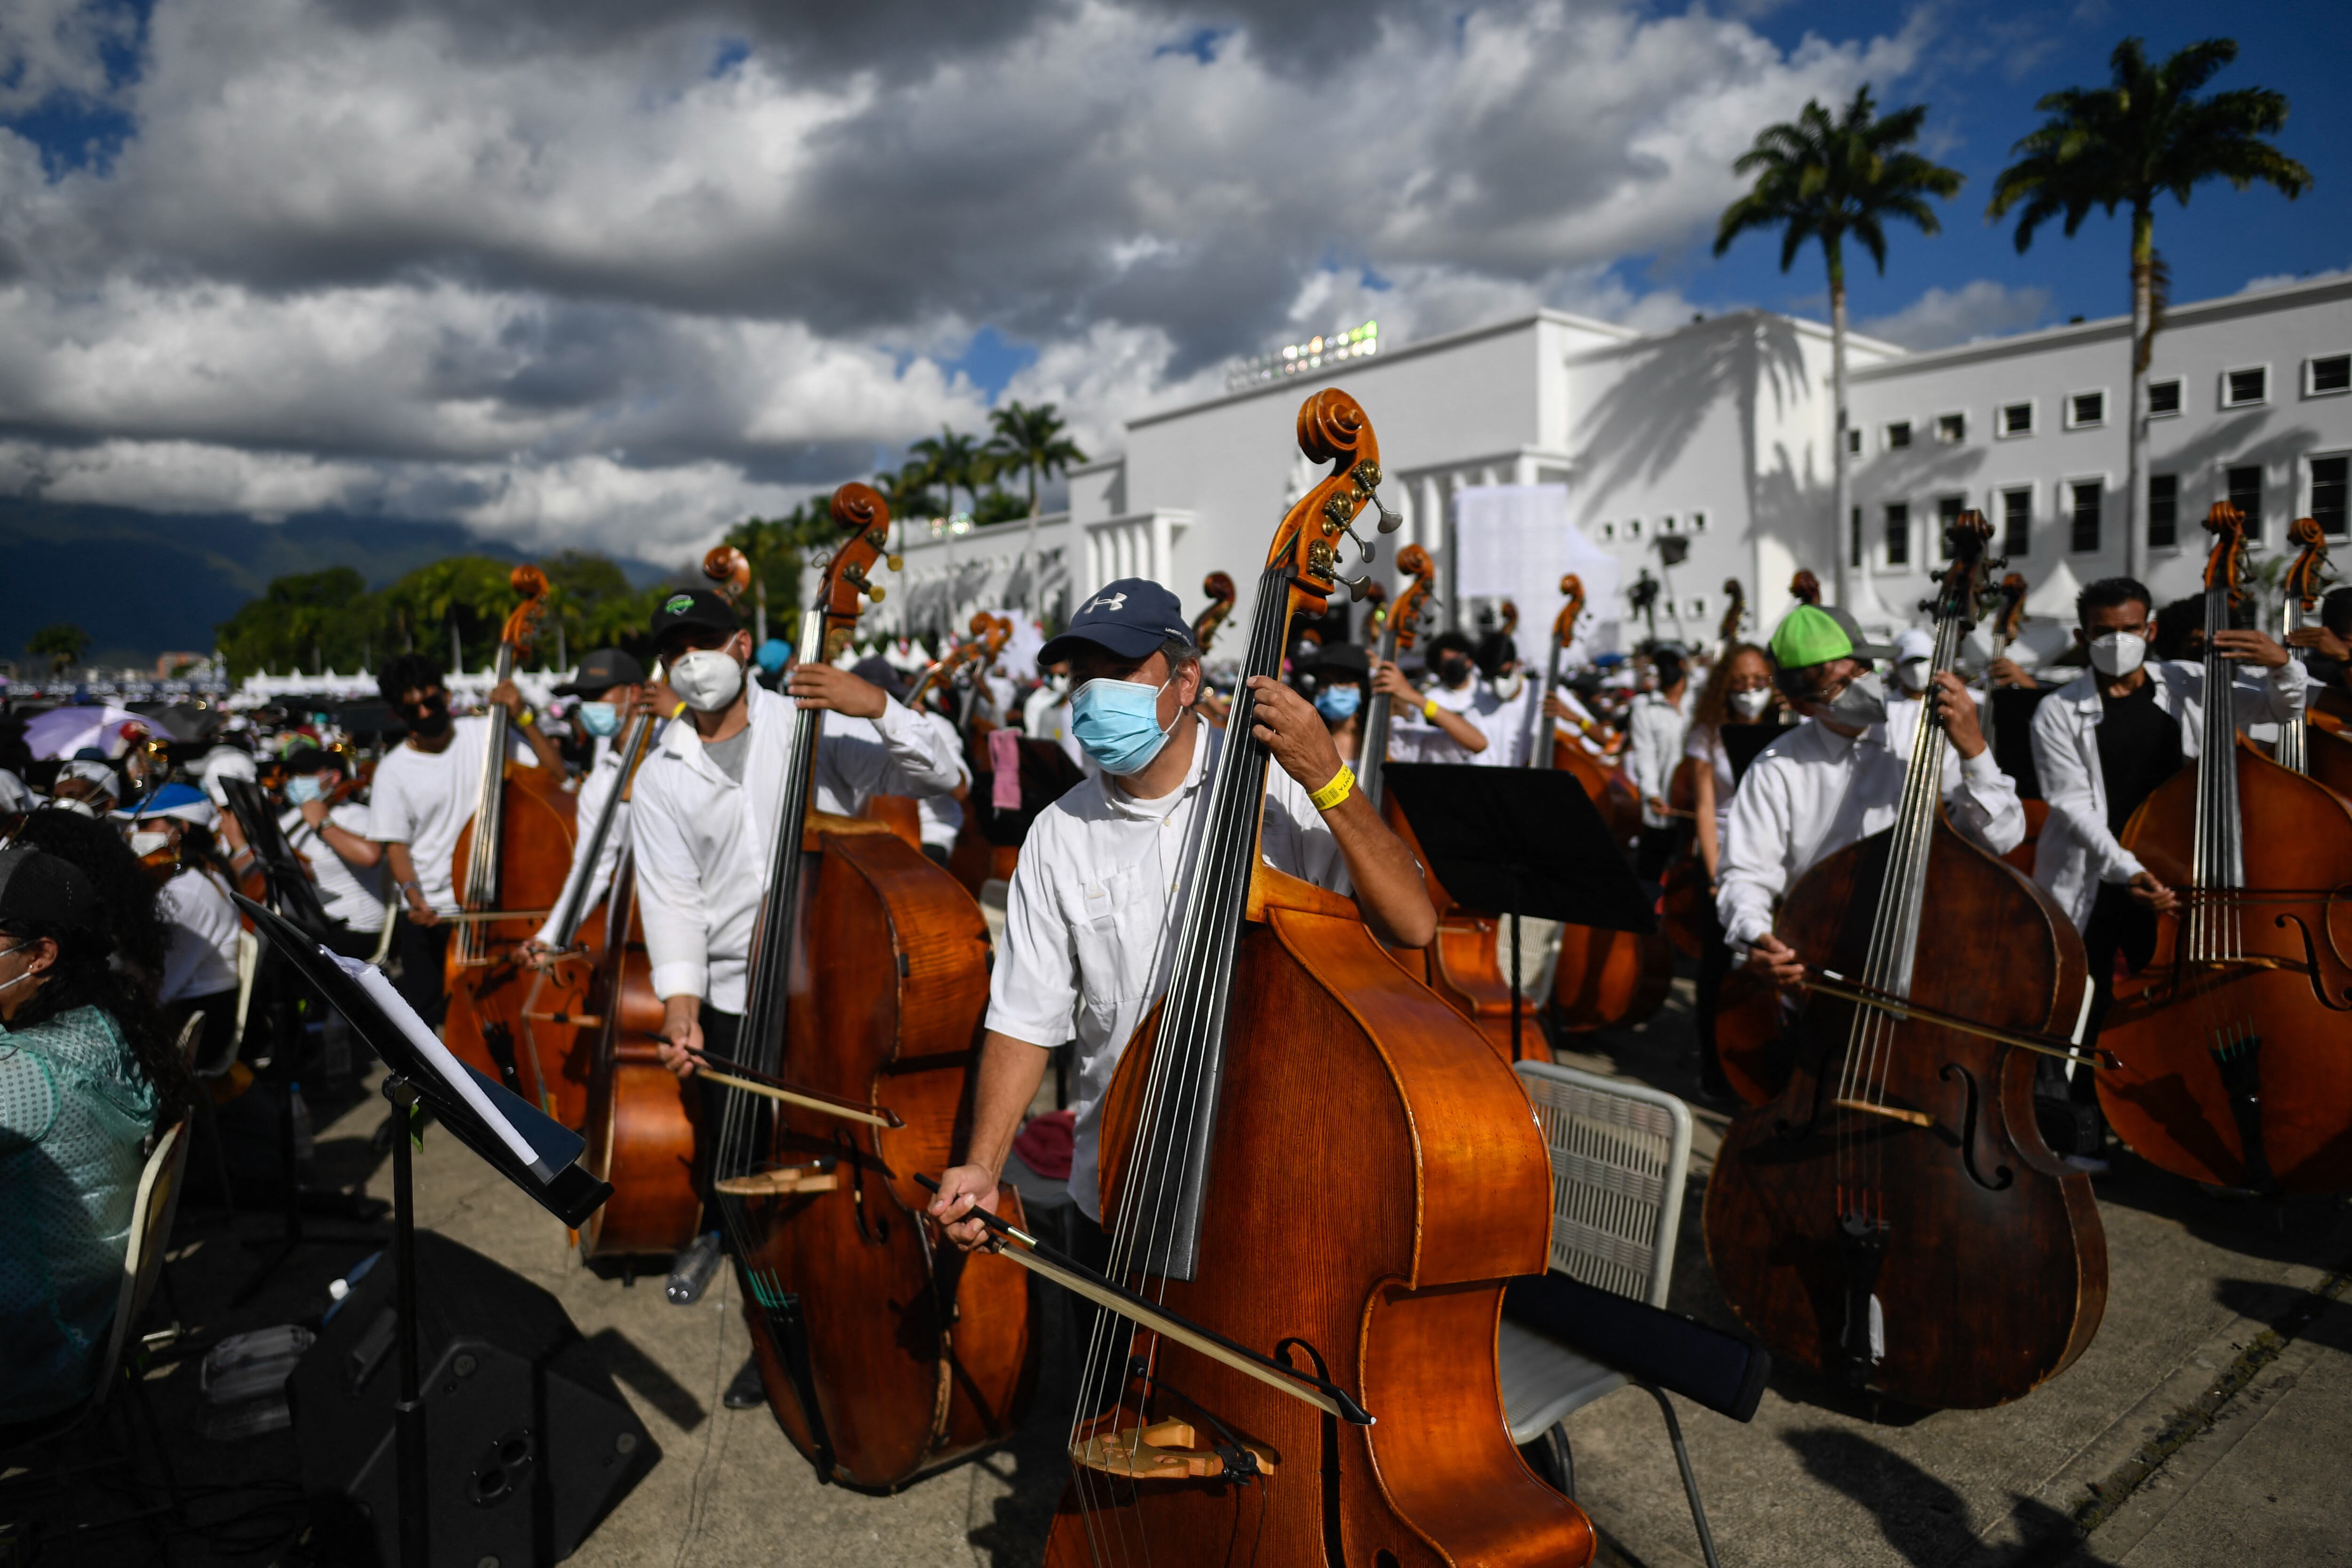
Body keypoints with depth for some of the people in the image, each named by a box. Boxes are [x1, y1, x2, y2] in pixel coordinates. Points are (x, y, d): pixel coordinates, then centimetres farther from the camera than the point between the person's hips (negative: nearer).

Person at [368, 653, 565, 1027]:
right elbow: (396, 845, -2)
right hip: (428, 912, 0)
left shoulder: (485, 735, -1)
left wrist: (523, 718, -12)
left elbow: (555, 772, -5)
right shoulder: (394, 770, -1)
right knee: (424, 1011, 3)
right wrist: (414, 895, -18)